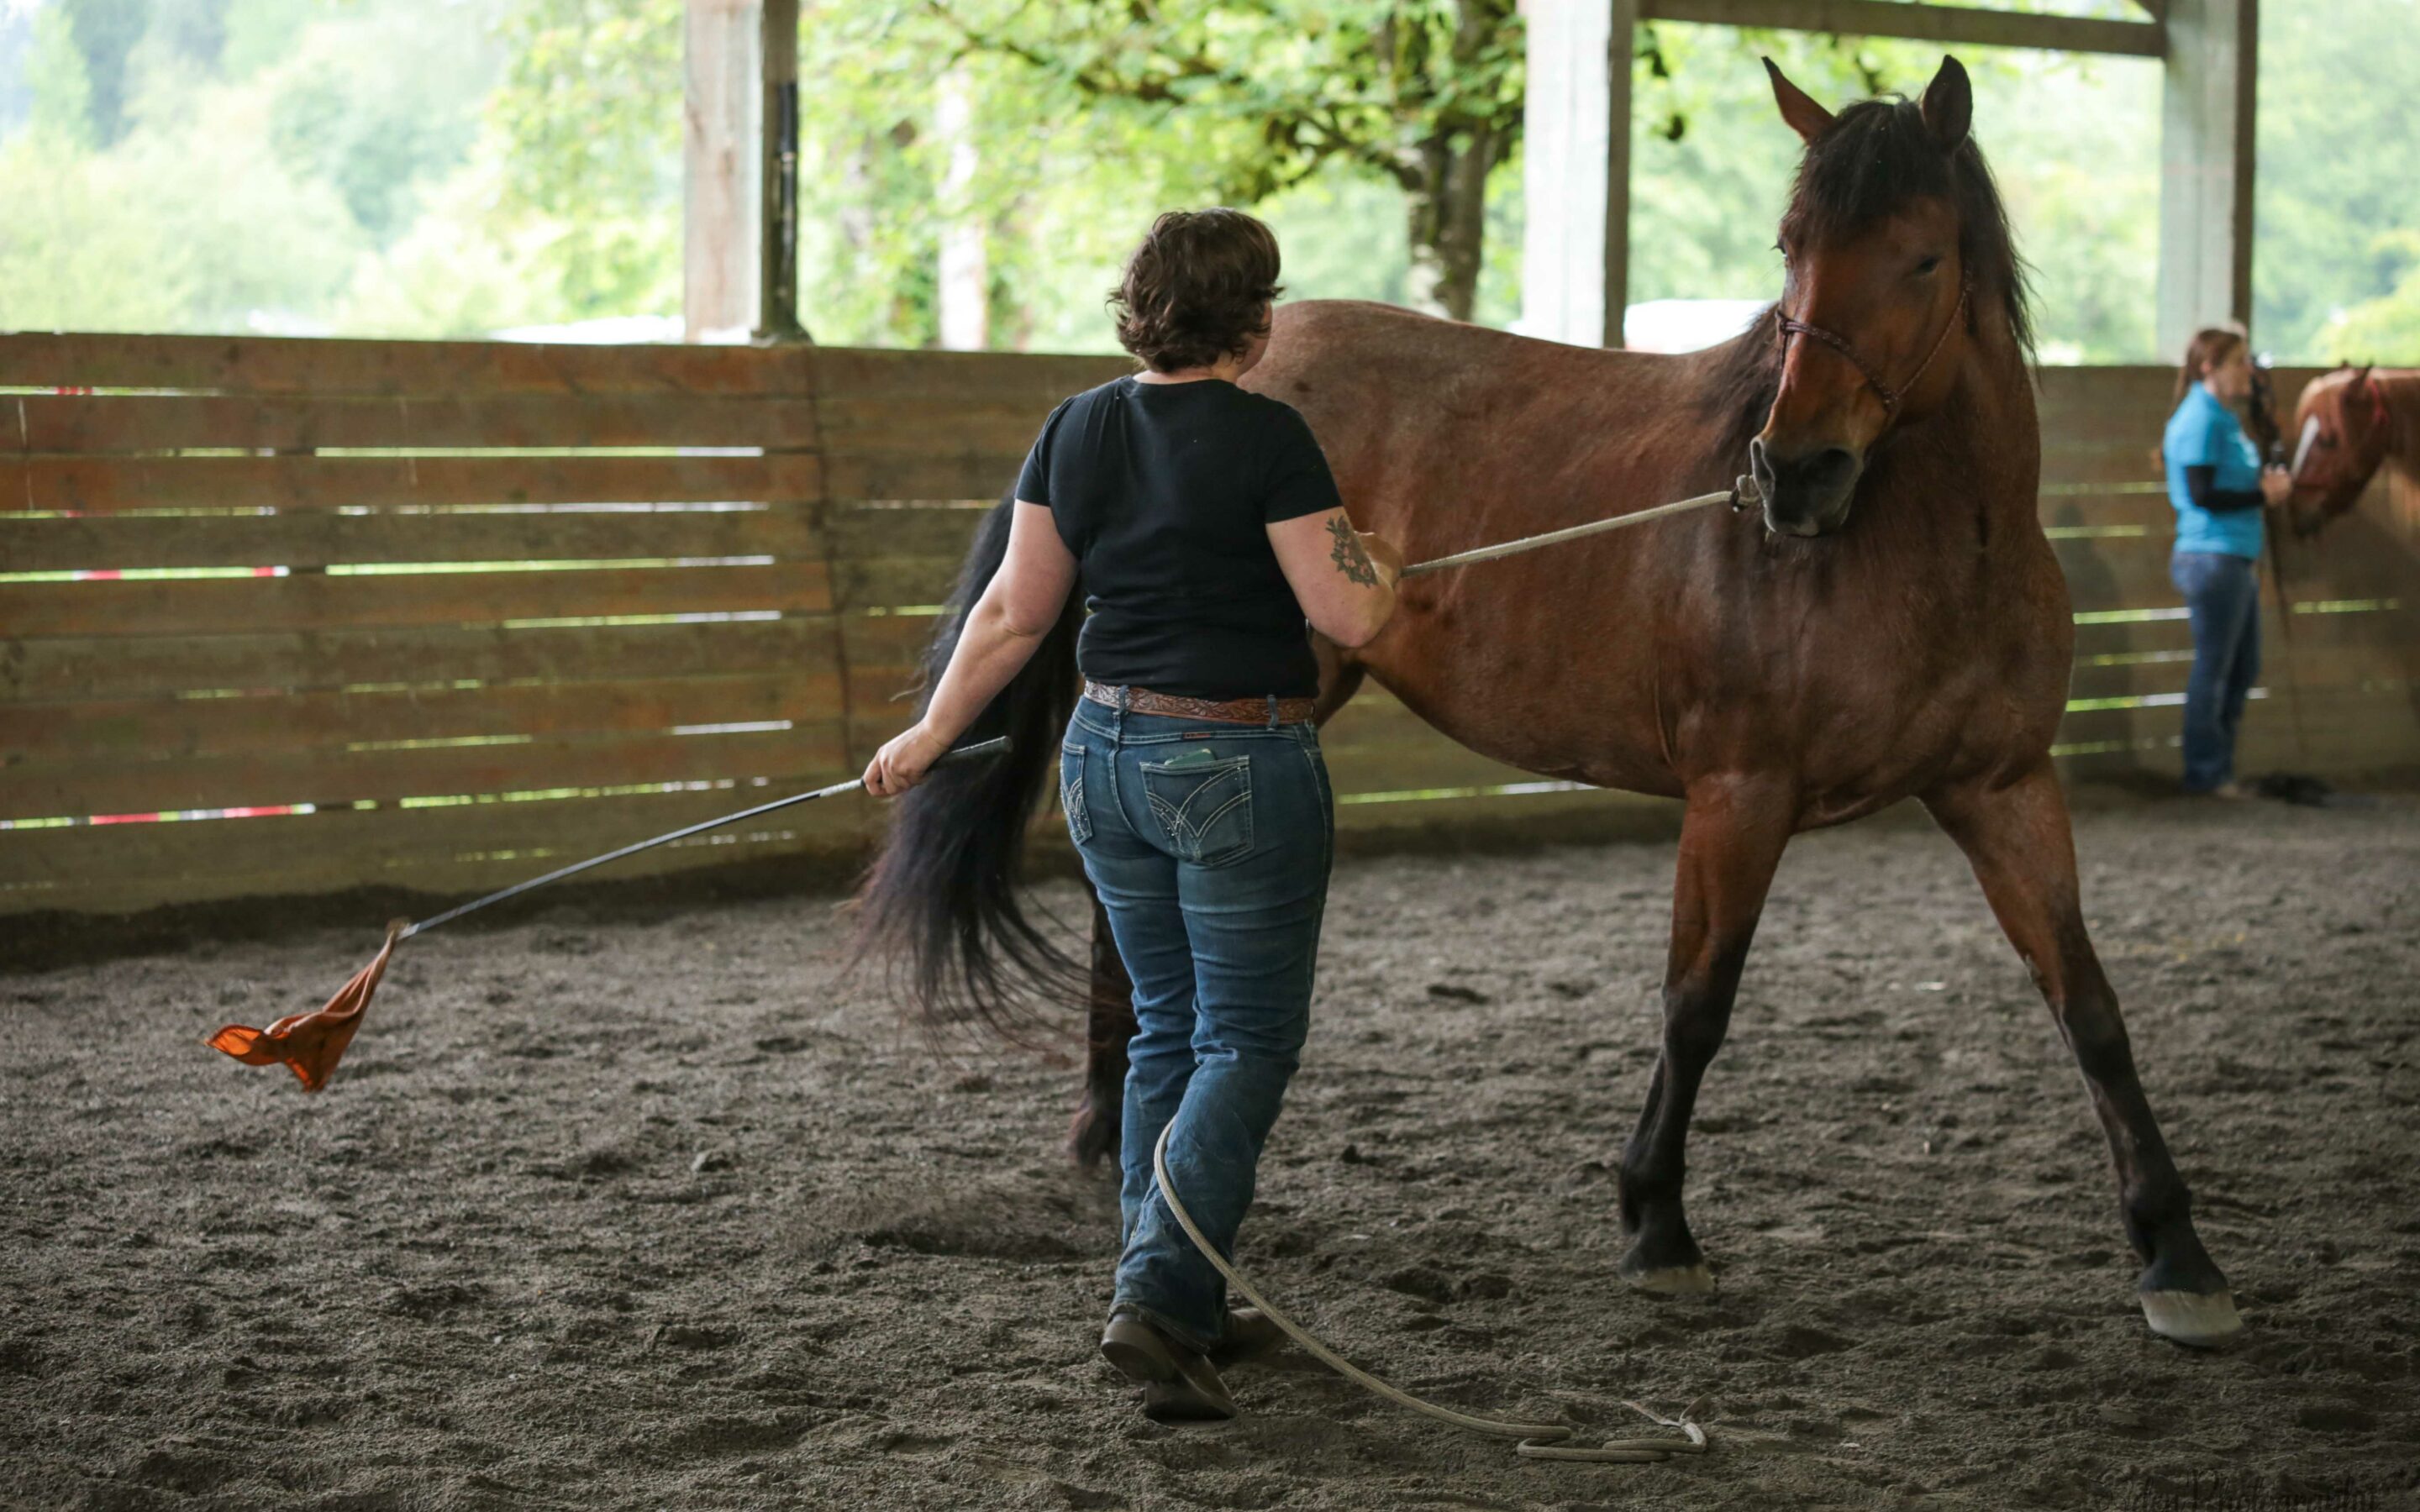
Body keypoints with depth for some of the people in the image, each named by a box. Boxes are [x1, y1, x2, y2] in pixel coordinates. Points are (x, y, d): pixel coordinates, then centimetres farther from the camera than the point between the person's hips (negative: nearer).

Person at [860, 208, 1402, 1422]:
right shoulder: (1265, 438, -14)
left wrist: (932, 732, 18)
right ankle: (1155, 1298, -13)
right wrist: (1379, 563, 8)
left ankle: (1186, 1310, 22)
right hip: (1240, 769, -6)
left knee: (1168, 1030, 18)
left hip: (1106, 757, 6)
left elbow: (1013, 611, 7)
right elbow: (1350, 616, -14)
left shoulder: (1076, 430, 3)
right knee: (1247, 1045, 1)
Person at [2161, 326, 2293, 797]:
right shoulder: (2201, 420, -15)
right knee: (2213, 668, -2)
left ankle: (2216, 765, 24)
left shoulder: (2224, 419, 15)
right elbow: (2203, 494, -20)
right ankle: (2207, 772, 7)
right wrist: (2263, 496, -13)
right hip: (2212, 558, -10)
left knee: (2243, 669, 15)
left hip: (2238, 559, 10)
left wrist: (2266, 484, 4)